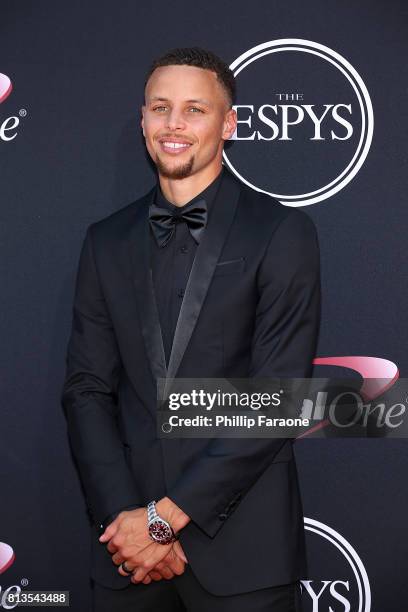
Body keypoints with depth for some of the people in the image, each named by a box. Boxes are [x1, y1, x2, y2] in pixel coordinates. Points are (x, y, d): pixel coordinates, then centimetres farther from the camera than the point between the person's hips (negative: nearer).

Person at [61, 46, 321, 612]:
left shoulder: (283, 234, -6)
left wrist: (167, 515, -13)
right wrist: (124, 515, -9)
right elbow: (86, 389, 3)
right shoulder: (106, 242, 7)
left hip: (242, 543, -3)